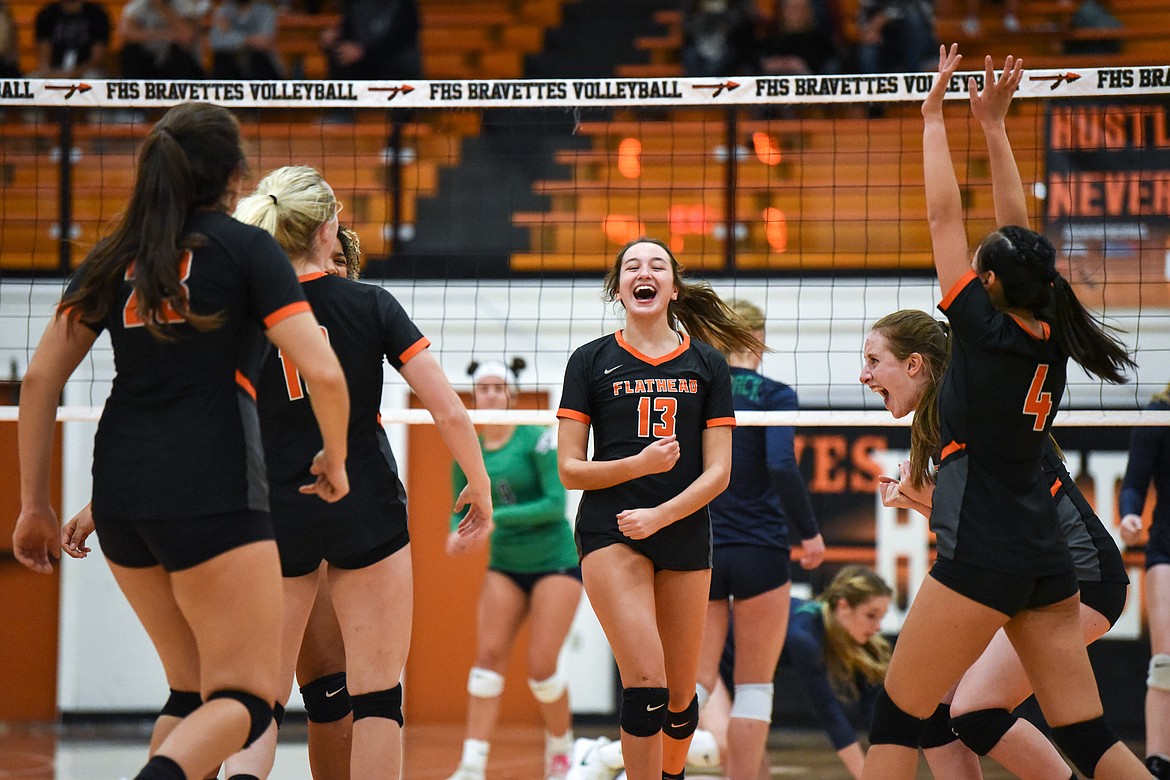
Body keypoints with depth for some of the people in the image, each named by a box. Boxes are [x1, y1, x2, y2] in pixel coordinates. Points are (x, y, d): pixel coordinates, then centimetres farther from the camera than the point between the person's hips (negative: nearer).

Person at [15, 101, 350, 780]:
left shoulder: (115, 257, 14)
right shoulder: (248, 248, 0)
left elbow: (41, 378, 11)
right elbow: (324, 374, -9)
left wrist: (35, 504, 16)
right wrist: (335, 461, 9)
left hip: (119, 495, 6)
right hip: (212, 490, -6)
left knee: (193, 690, 19)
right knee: (245, 701, -3)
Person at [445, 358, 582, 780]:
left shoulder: (538, 440, -11)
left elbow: (556, 504, -18)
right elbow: (462, 510, 11)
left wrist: (495, 517, -25)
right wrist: (458, 533, -13)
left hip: (555, 562, -4)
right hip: (505, 566, 4)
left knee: (541, 666, -10)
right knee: (488, 654, -12)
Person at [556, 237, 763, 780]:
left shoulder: (708, 365, 8)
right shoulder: (590, 362, 5)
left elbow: (717, 471, 3)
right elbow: (569, 469, 1)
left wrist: (660, 515, -13)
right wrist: (640, 464, -15)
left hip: (684, 532, 2)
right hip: (610, 532, -2)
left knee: (680, 695, 8)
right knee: (646, 685, -18)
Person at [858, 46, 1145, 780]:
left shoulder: (985, 330, -10)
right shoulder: (1051, 339, 6)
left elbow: (945, 216, -4)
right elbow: (1019, 231, 17)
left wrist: (935, 116, 6)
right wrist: (994, 123, 21)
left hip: (982, 556, -7)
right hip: (1047, 561, 7)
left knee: (897, 720, 2)